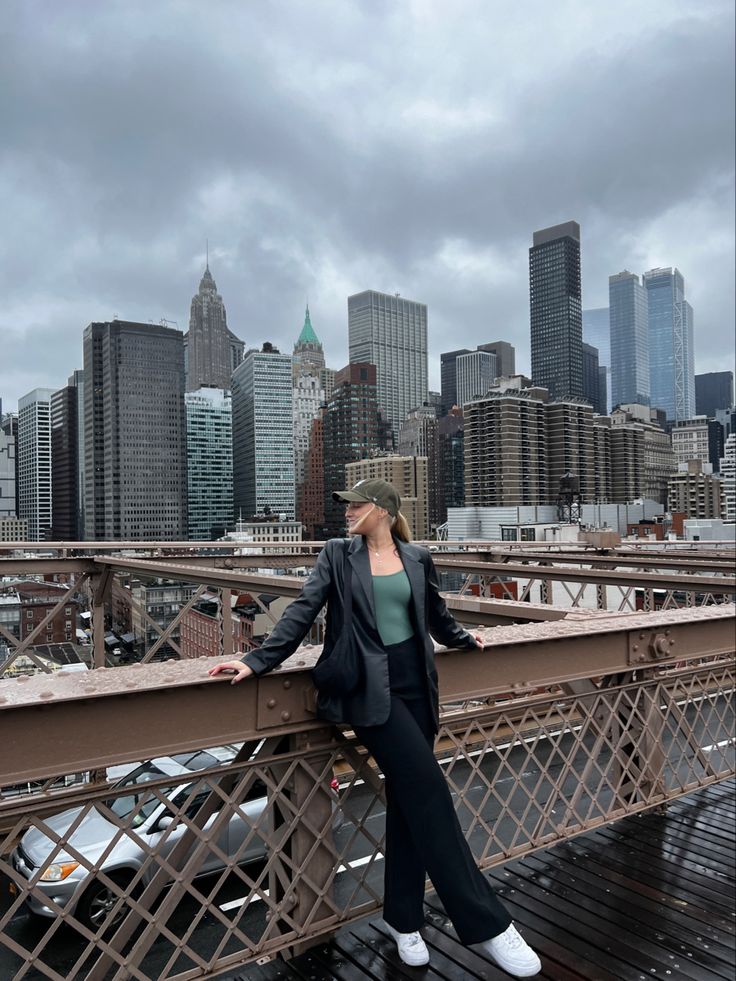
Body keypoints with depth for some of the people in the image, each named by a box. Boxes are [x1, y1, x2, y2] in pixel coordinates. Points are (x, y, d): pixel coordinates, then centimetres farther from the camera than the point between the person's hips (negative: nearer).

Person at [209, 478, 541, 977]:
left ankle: (403, 917, 26)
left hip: (415, 684, 4)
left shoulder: (417, 558, 7)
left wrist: (461, 638, 39)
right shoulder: (338, 553, 1)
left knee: (409, 797, 8)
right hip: (369, 688, -4)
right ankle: (487, 922, -2)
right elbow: (303, 611, -2)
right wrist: (258, 660, -10)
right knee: (429, 792, -11)